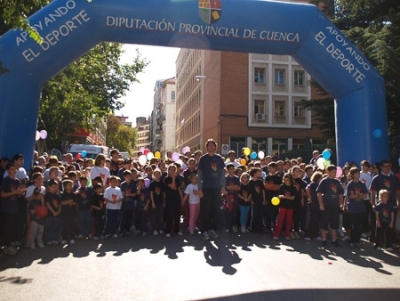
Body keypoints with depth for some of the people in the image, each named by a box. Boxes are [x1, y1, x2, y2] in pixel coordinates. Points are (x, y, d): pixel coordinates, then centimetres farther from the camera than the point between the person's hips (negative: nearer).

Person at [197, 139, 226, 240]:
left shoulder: (219, 158, 8)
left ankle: (212, 228, 20)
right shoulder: (203, 158, 0)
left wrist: (223, 186, 3)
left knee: (215, 209, 9)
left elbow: (222, 173, 11)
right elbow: (199, 174, -1)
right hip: (206, 188, -3)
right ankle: (204, 230, 6)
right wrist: (200, 189, -7)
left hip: (217, 188, 3)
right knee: (205, 210, -1)